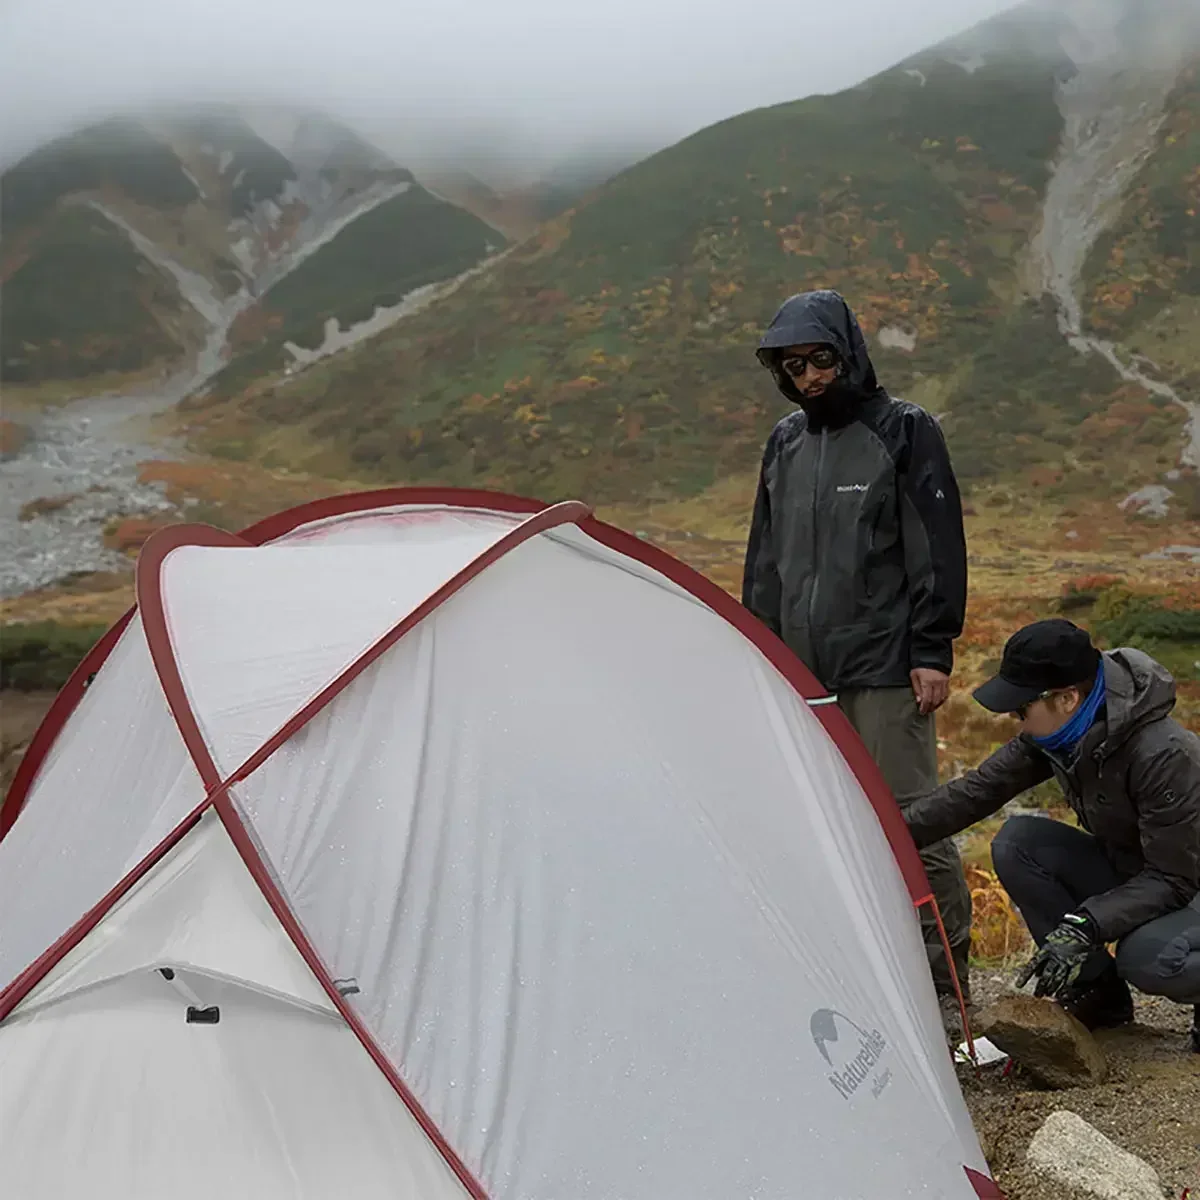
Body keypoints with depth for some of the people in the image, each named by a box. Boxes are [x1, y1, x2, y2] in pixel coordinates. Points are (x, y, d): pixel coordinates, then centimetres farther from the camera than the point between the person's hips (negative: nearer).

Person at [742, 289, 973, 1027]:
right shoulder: (786, 445, 14)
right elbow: (766, 561, 19)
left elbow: (939, 549, -6)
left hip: (884, 669, -6)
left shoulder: (904, 432, -3)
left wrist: (932, 651, -12)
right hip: (804, 674, 6)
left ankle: (943, 986, 4)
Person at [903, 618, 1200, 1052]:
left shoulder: (1165, 755, -32)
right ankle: (1098, 997, -3)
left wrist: (1086, 926, -36)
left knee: (1147, 957, -39)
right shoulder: (1052, 737, -10)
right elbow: (977, 791, -1)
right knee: (1016, 842, -14)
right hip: (1127, 873, 7)